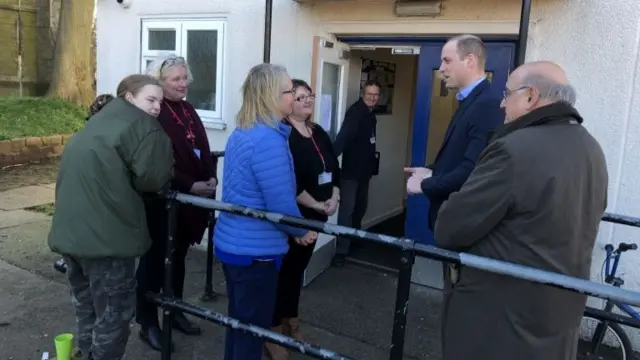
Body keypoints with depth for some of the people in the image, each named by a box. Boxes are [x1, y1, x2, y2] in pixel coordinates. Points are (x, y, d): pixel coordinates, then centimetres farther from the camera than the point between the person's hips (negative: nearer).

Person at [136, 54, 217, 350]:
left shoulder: (187, 109, 11)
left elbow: (203, 148, 12)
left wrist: (211, 178, -4)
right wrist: (190, 185, -21)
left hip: (189, 199, 7)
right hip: (161, 200, -7)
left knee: (178, 258, 18)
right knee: (154, 259, 5)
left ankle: (175, 312, 33)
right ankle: (148, 322, 19)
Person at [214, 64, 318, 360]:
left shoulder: (242, 132, 8)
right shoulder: (269, 139, -23)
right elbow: (280, 203, -25)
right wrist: (302, 231, -5)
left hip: (233, 242, 9)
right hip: (254, 250, -9)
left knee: (239, 321, 23)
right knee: (253, 327, 8)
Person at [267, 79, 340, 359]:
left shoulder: (319, 133, 12)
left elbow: (334, 168, 13)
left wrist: (334, 199, -3)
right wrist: (317, 205, -17)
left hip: (315, 215, 8)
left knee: (298, 268, 17)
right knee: (283, 270, 1)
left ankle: (291, 324, 32)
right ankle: (273, 333, 15)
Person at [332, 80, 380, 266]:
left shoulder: (371, 114, 11)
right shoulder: (355, 111, -16)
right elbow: (344, 135, -32)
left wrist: (372, 161, 15)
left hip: (365, 169, 9)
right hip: (351, 169, -9)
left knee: (361, 206, 21)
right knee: (347, 209, -10)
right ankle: (341, 251, -6)